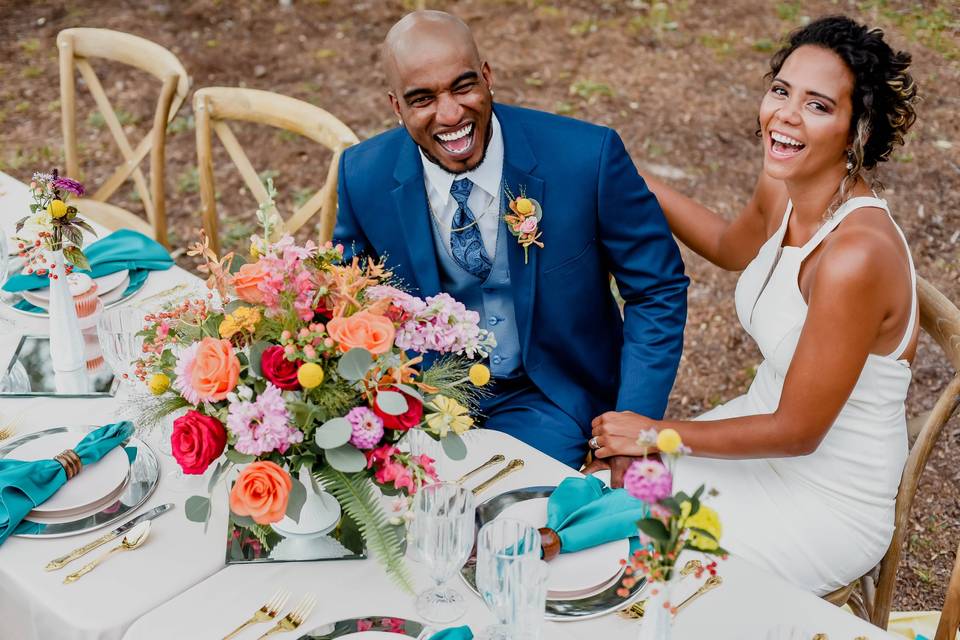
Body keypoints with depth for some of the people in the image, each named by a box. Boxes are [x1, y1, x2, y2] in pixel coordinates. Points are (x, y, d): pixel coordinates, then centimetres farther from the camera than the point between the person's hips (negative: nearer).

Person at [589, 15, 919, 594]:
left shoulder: (856, 255, -33)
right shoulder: (781, 189, -8)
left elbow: (798, 431, -25)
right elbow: (732, 248, 18)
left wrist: (656, 435, -14)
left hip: (830, 507, -7)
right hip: (768, 427, 7)